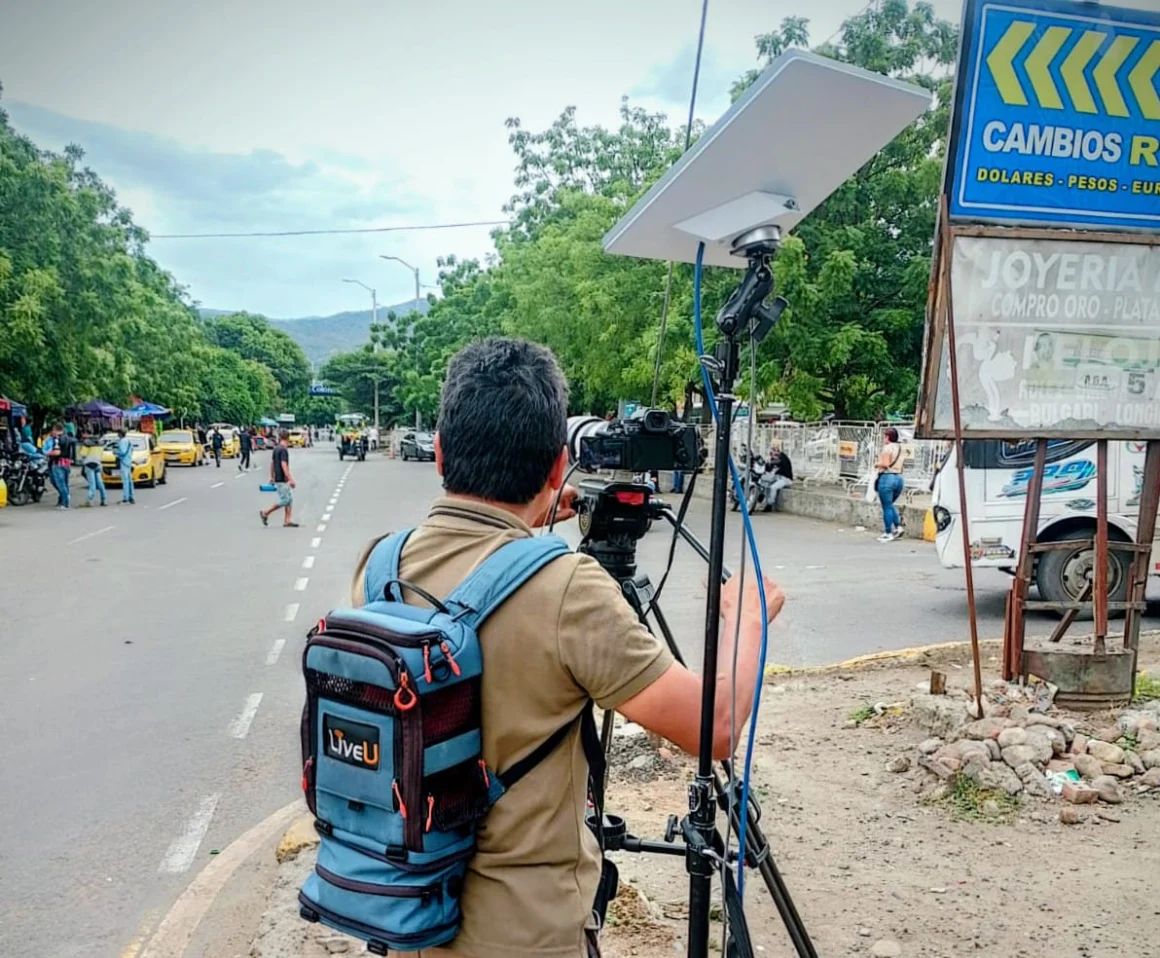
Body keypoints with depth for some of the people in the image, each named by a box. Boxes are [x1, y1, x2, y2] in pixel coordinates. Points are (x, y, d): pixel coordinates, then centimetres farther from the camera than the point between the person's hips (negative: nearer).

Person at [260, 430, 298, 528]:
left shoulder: (276, 449, 11)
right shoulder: (284, 450, -17)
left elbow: (272, 463, 18)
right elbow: (284, 466, -23)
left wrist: (272, 477, 27)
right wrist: (290, 479, -24)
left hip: (278, 478, 9)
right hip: (282, 480, -9)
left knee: (290, 499, 9)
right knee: (284, 500, -4)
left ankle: (287, 521, 8)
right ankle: (265, 513, 6)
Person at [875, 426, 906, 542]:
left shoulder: (887, 448, -12)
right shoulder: (900, 447, 12)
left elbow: (885, 464, -19)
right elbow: (900, 465, 11)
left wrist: (877, 464, -2)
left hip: (887, 477, -8)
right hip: (899, 478, 8)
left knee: (887, 507, 0)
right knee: (890, 504, 24)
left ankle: (888, 533, 3)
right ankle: (898, 527, 13)